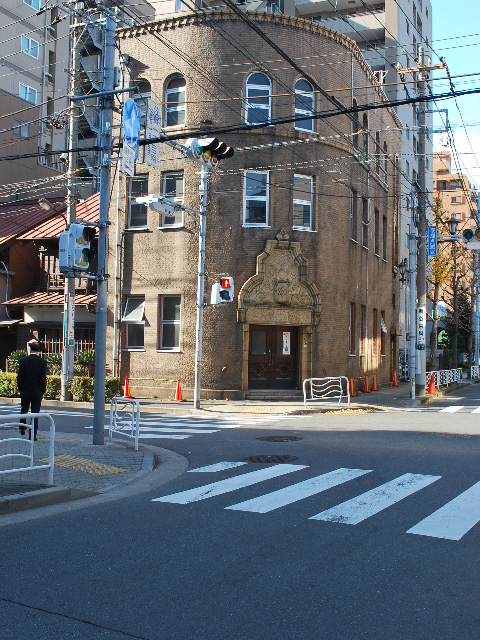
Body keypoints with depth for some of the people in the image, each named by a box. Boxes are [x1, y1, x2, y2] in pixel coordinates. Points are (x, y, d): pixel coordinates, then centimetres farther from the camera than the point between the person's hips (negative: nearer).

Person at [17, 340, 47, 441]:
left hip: (25, 390, 1)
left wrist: (20, 388, 9)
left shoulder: (23, 360, -7)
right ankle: (33, 435, 1)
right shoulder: (42, 362, -8)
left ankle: (22, 428, 26)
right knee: (35, 413, 2)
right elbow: (43, 379, -7)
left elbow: (19, 377, -4)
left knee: (24, 410, 21)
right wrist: (43, 391, 4)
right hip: (37, 391, -1)